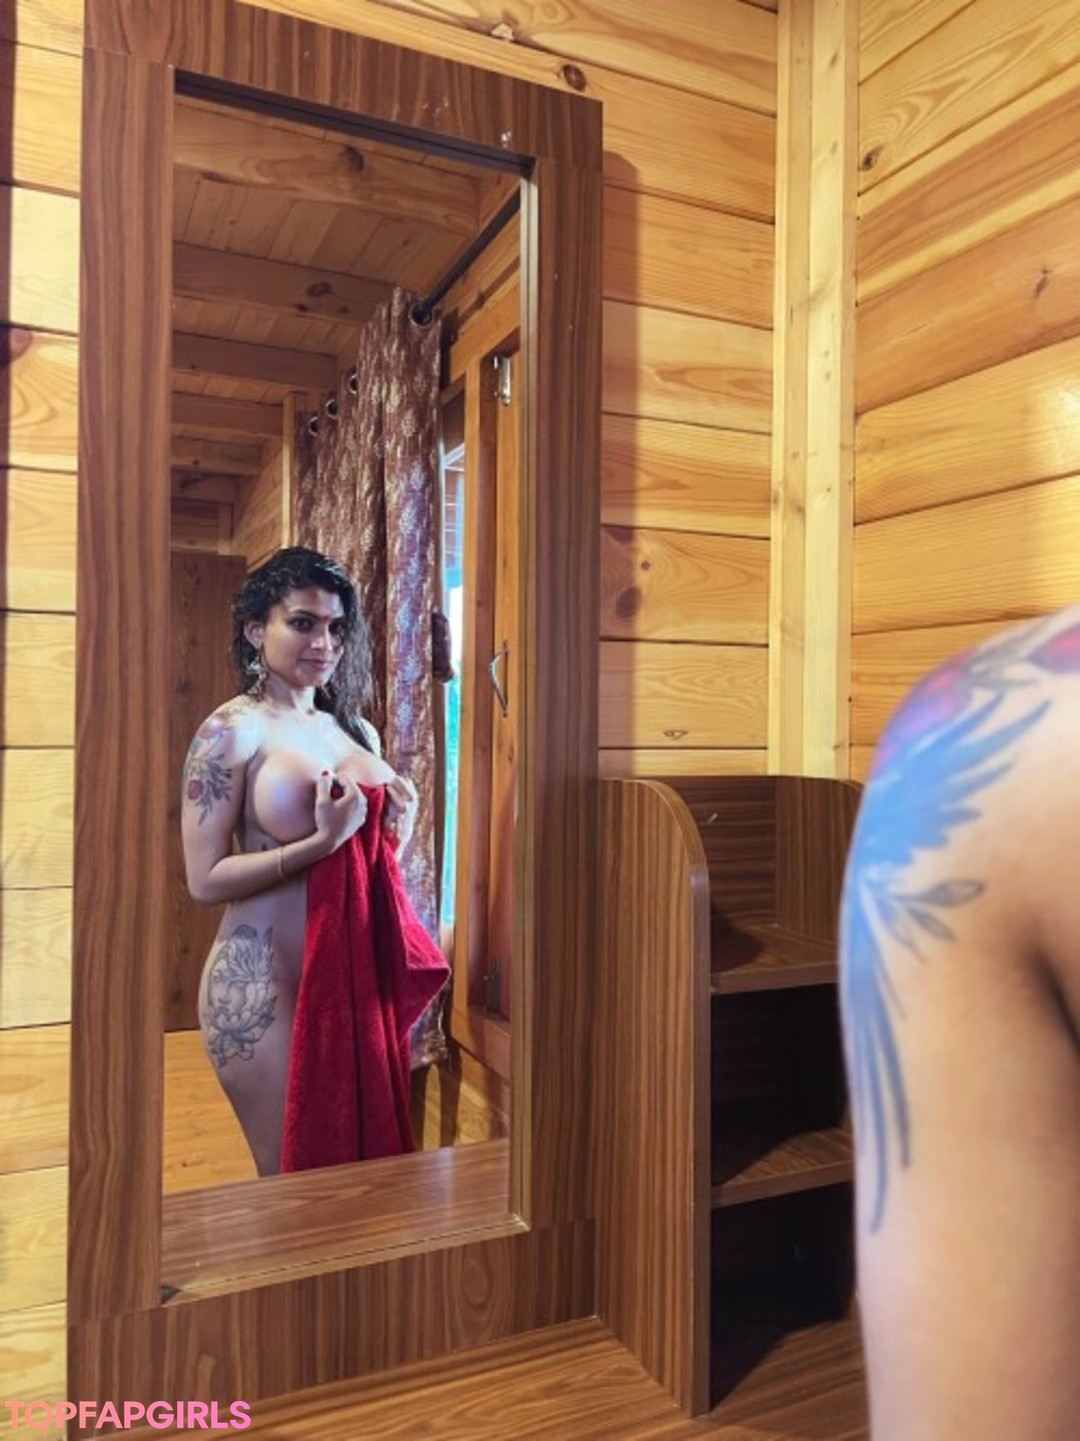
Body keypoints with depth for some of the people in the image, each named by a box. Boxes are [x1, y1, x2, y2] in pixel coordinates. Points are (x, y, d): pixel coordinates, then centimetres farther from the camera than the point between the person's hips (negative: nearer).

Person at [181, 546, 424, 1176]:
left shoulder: (357, 729, 10)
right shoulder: (233, 730, -8)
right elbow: (205, 879, -13)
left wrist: (397, 831, -1)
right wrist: (323, 841, -22)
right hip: (264, 979, -6)